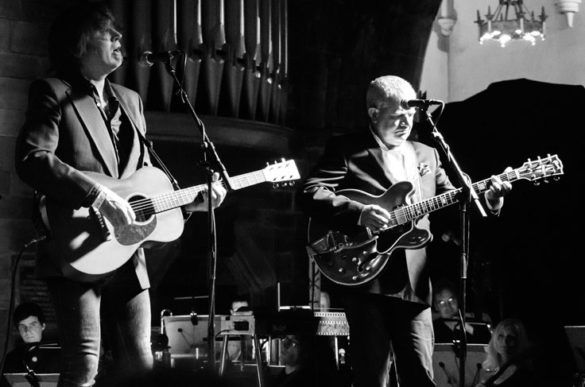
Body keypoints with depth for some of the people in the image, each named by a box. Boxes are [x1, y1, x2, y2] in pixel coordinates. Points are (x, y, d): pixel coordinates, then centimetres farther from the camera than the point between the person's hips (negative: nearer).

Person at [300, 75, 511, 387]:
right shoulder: (346, 149, 3)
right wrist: (360, 213, -20)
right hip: (367, 279, -4)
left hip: (414, 283, 4)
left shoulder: (427, 155, 20)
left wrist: (487, 199, -1)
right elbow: (311, 193, -8)